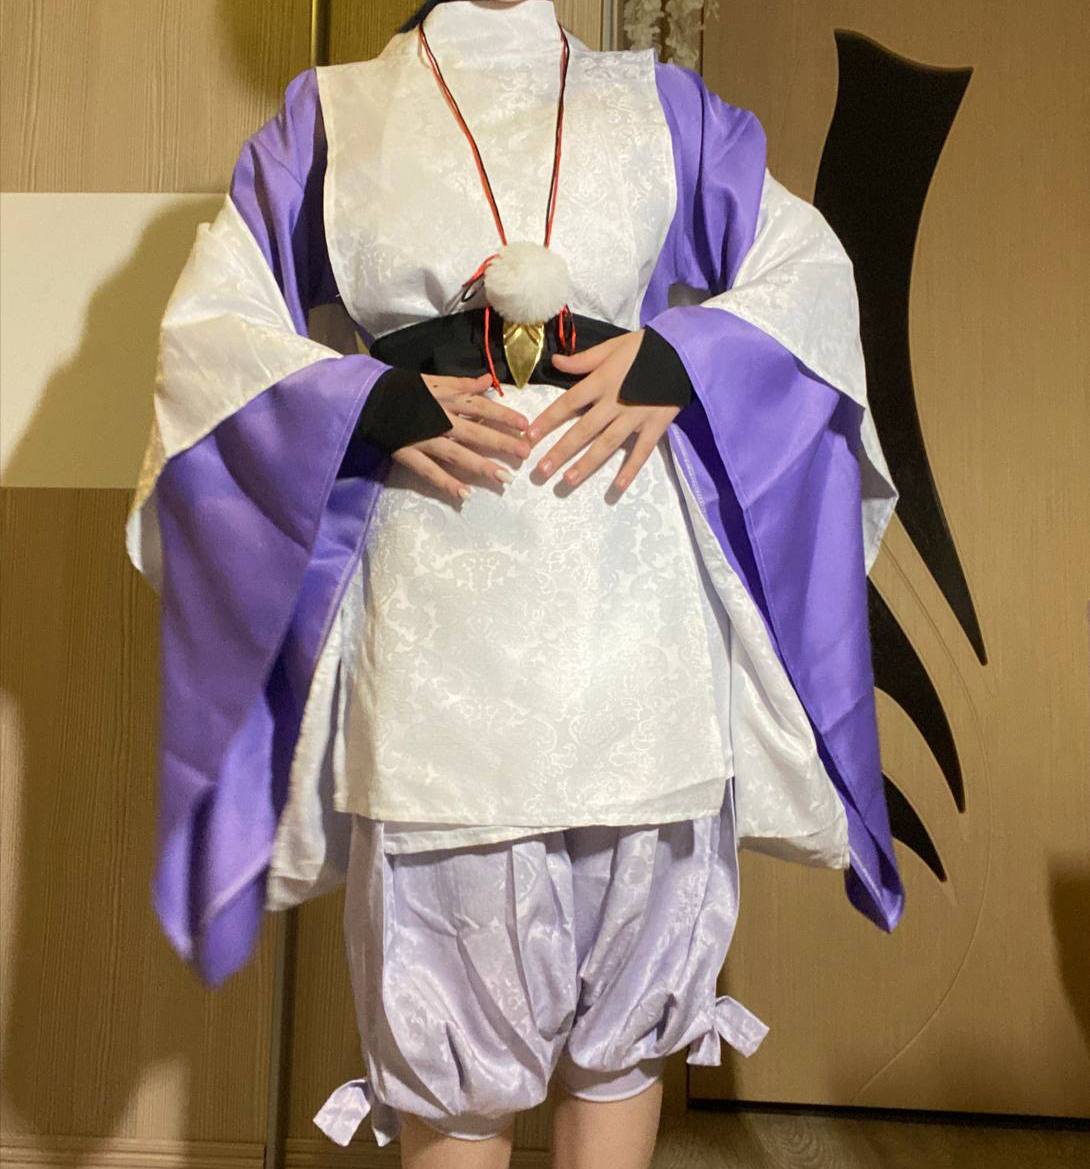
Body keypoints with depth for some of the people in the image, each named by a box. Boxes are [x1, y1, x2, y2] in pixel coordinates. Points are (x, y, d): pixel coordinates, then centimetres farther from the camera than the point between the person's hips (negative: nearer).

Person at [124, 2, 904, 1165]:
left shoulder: (660, 106, 17)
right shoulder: (330, 116, 14)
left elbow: (809, 261, 15)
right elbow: (207, 325, 9)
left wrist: (677, 365, -5)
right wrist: (375, 406, -10)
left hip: (638, 611, 2)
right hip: (437, 616, -1)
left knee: (628, 1002, 12)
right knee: (449, 1025, 9)